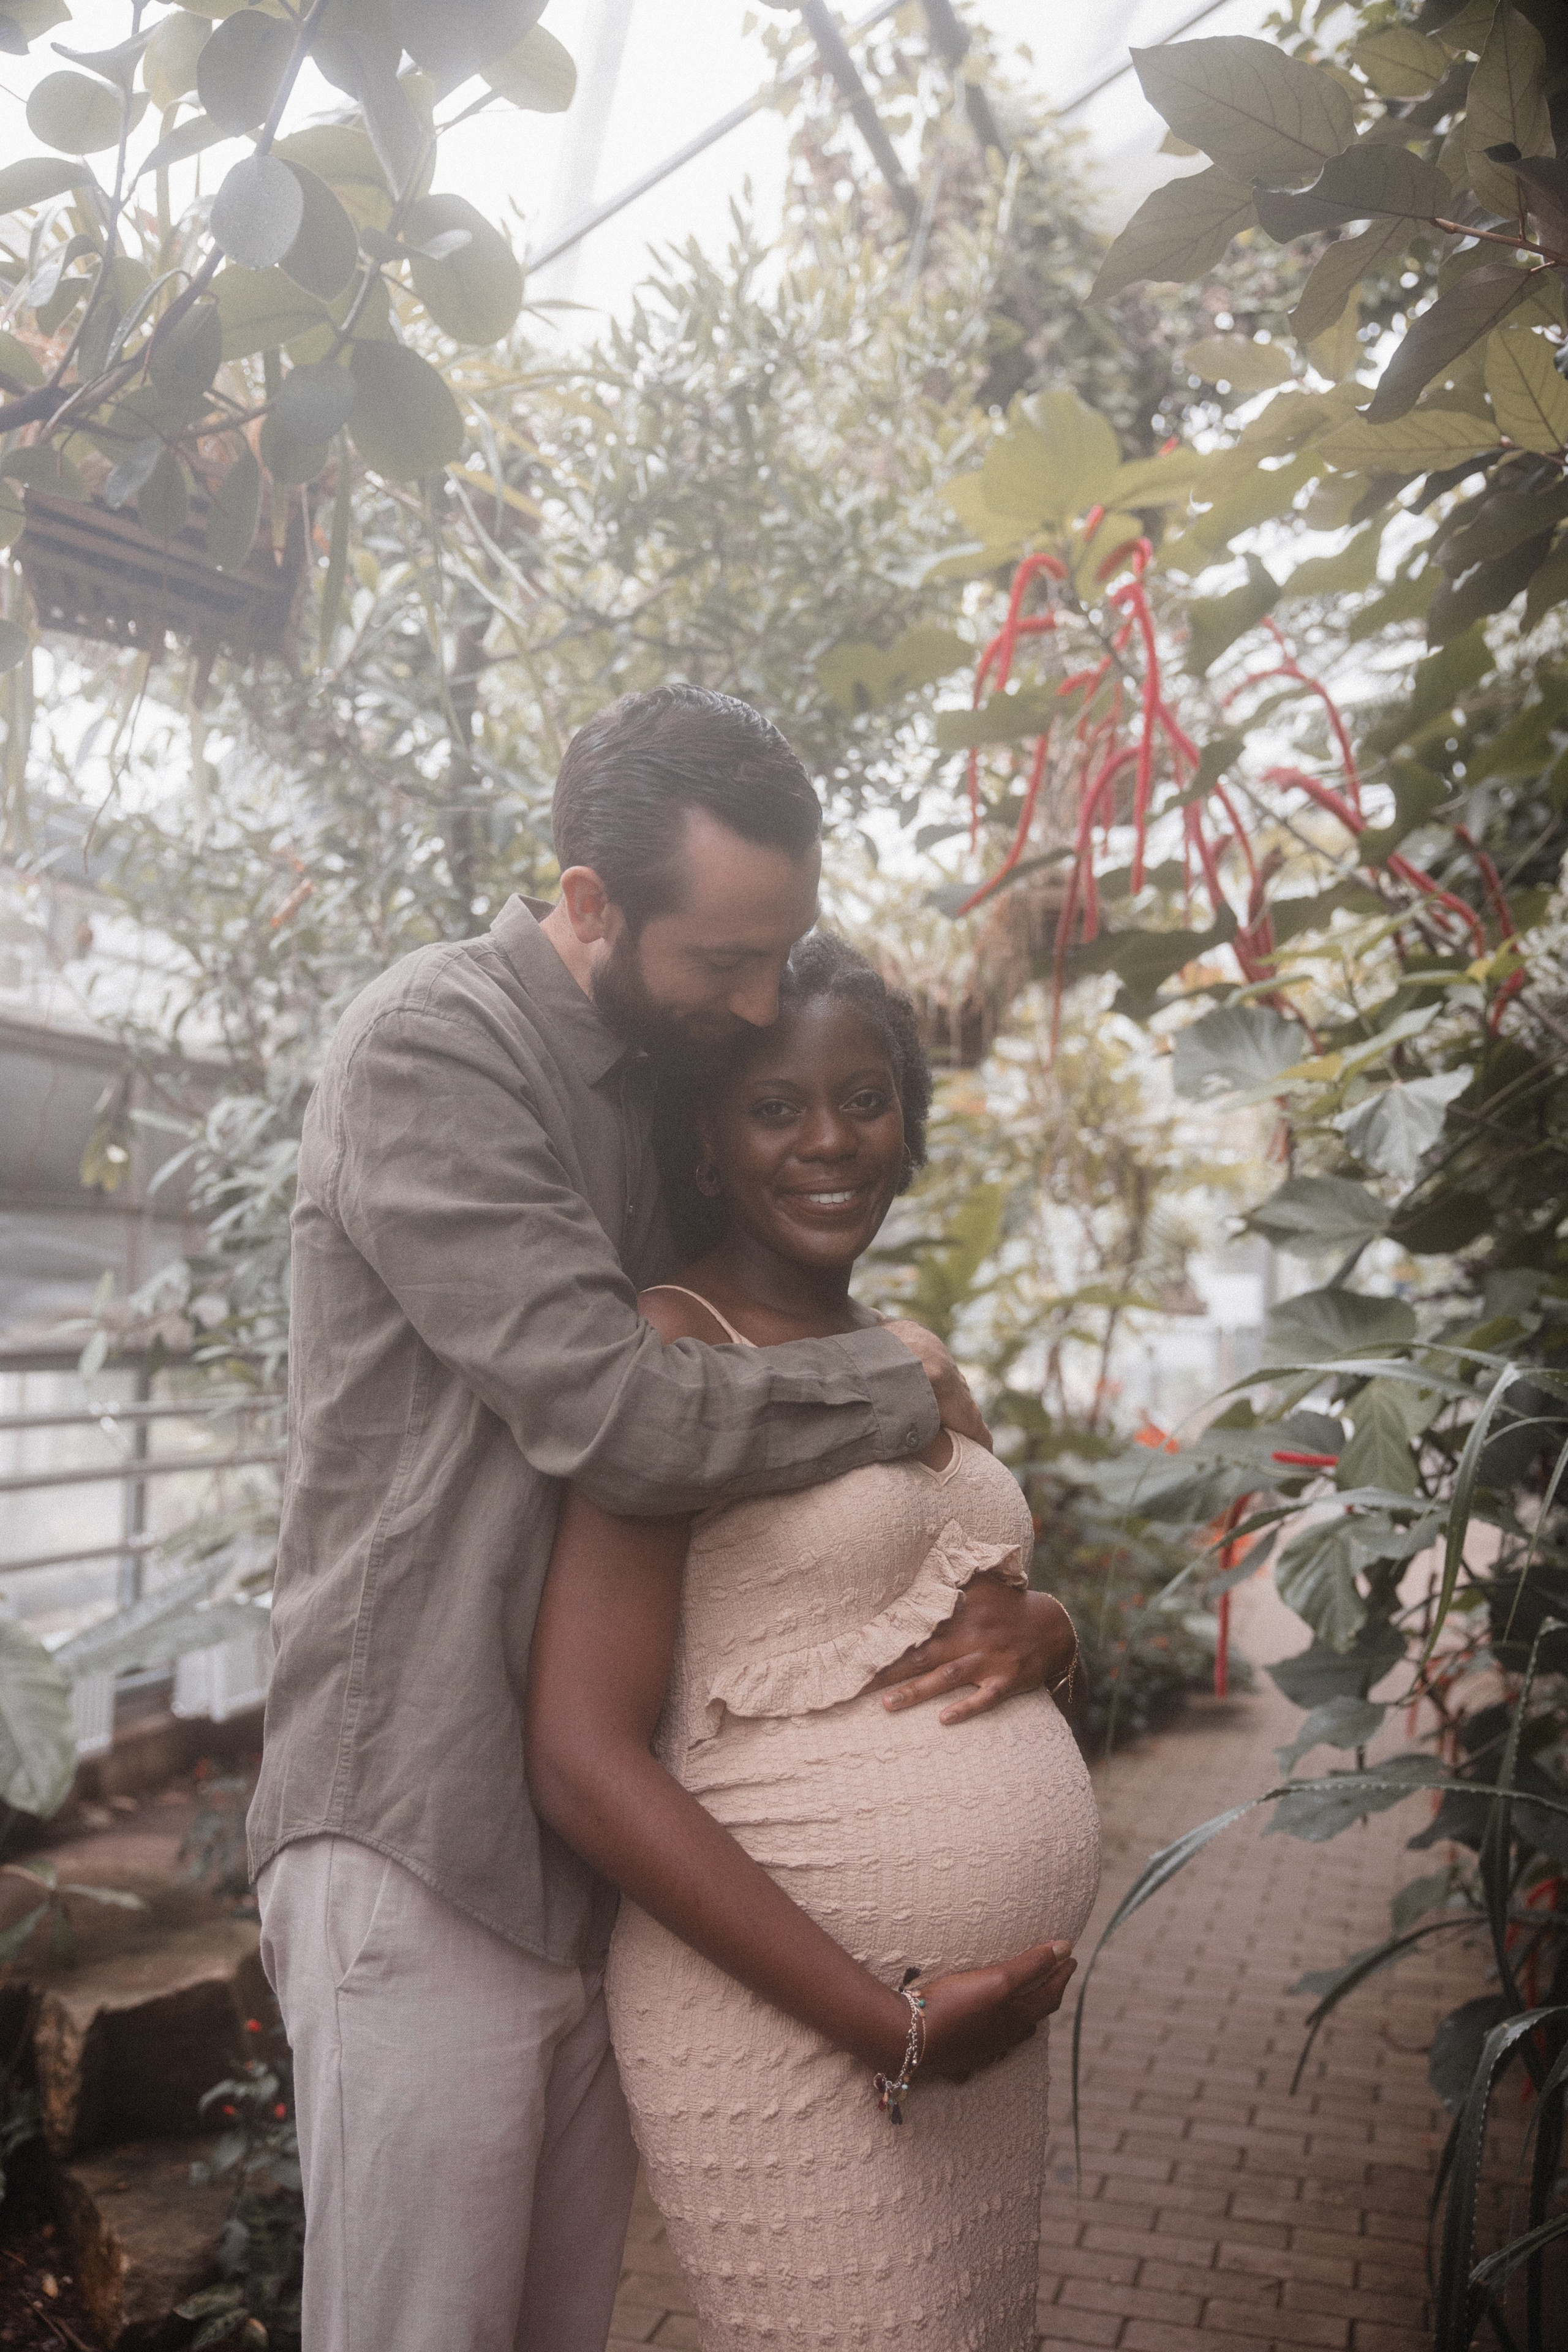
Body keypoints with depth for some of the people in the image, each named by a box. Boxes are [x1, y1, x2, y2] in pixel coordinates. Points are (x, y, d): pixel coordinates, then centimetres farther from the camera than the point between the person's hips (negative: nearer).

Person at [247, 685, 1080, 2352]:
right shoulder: (432, 1046, -13)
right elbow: (615, 1415, -24)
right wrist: (899, 1384, -9)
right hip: (425, 1835, -7)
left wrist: (1025, 1604, -1)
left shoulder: (677, 1076, 12)